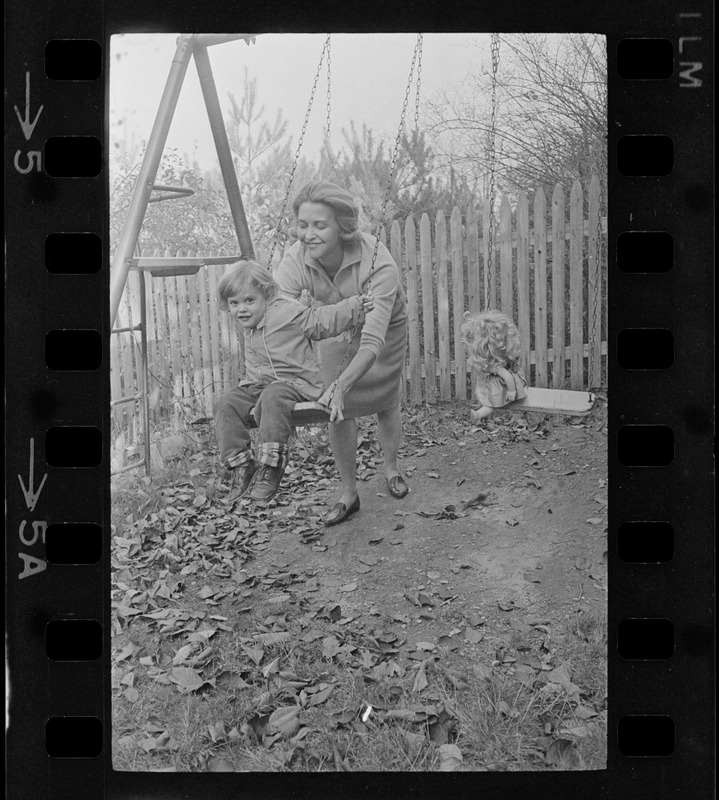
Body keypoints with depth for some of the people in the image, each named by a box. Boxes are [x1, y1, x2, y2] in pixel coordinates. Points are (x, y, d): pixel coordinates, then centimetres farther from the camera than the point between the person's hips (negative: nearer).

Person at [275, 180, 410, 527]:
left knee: (385, 403, 11)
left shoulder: (377, 261, -43)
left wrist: (342, 385, -63)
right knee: (338, 412, -1)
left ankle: (391, 468, 40)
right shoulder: (294, 261, -33)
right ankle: (348, 493, 17)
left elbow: (373, 341, -48)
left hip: (384, 325, -2)